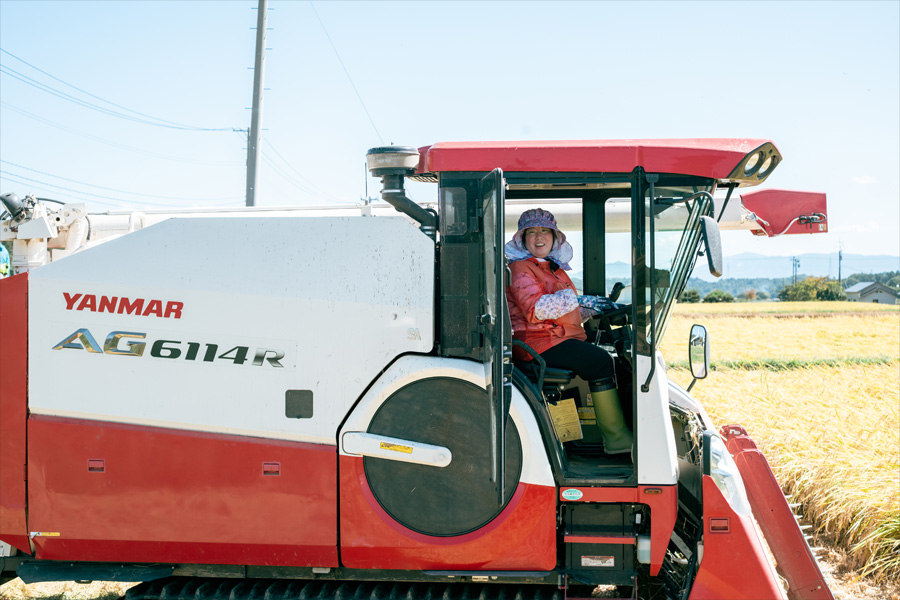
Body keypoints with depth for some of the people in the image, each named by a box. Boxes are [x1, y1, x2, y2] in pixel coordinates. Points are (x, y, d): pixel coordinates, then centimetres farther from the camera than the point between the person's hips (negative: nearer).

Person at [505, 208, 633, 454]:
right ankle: (615, 438, -22)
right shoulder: (519, 268, -3)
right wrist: (578, 300, -22)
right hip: (538, 343, -9)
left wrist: (593, 308, 12)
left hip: (565, 339, 9)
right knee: (600, 360, -25)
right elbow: (534, 308, -19)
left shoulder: (555, 268, 25)